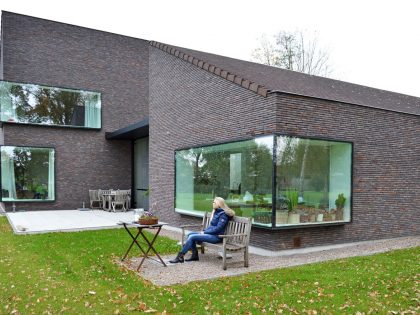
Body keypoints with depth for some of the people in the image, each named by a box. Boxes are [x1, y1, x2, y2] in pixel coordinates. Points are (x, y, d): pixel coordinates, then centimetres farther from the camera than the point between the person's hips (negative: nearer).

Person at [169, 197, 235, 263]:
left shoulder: (223, 214, -12)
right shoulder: (216, 212, 17)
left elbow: (218, 228, -18)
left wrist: (205, 232, -15)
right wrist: (204, 231, 3)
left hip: (216, 236, -9)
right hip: (211, 233, 9)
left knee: (192, 237, -18)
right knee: (190, 234, -4)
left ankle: (180, 257, -12)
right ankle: (195, 255, -4)